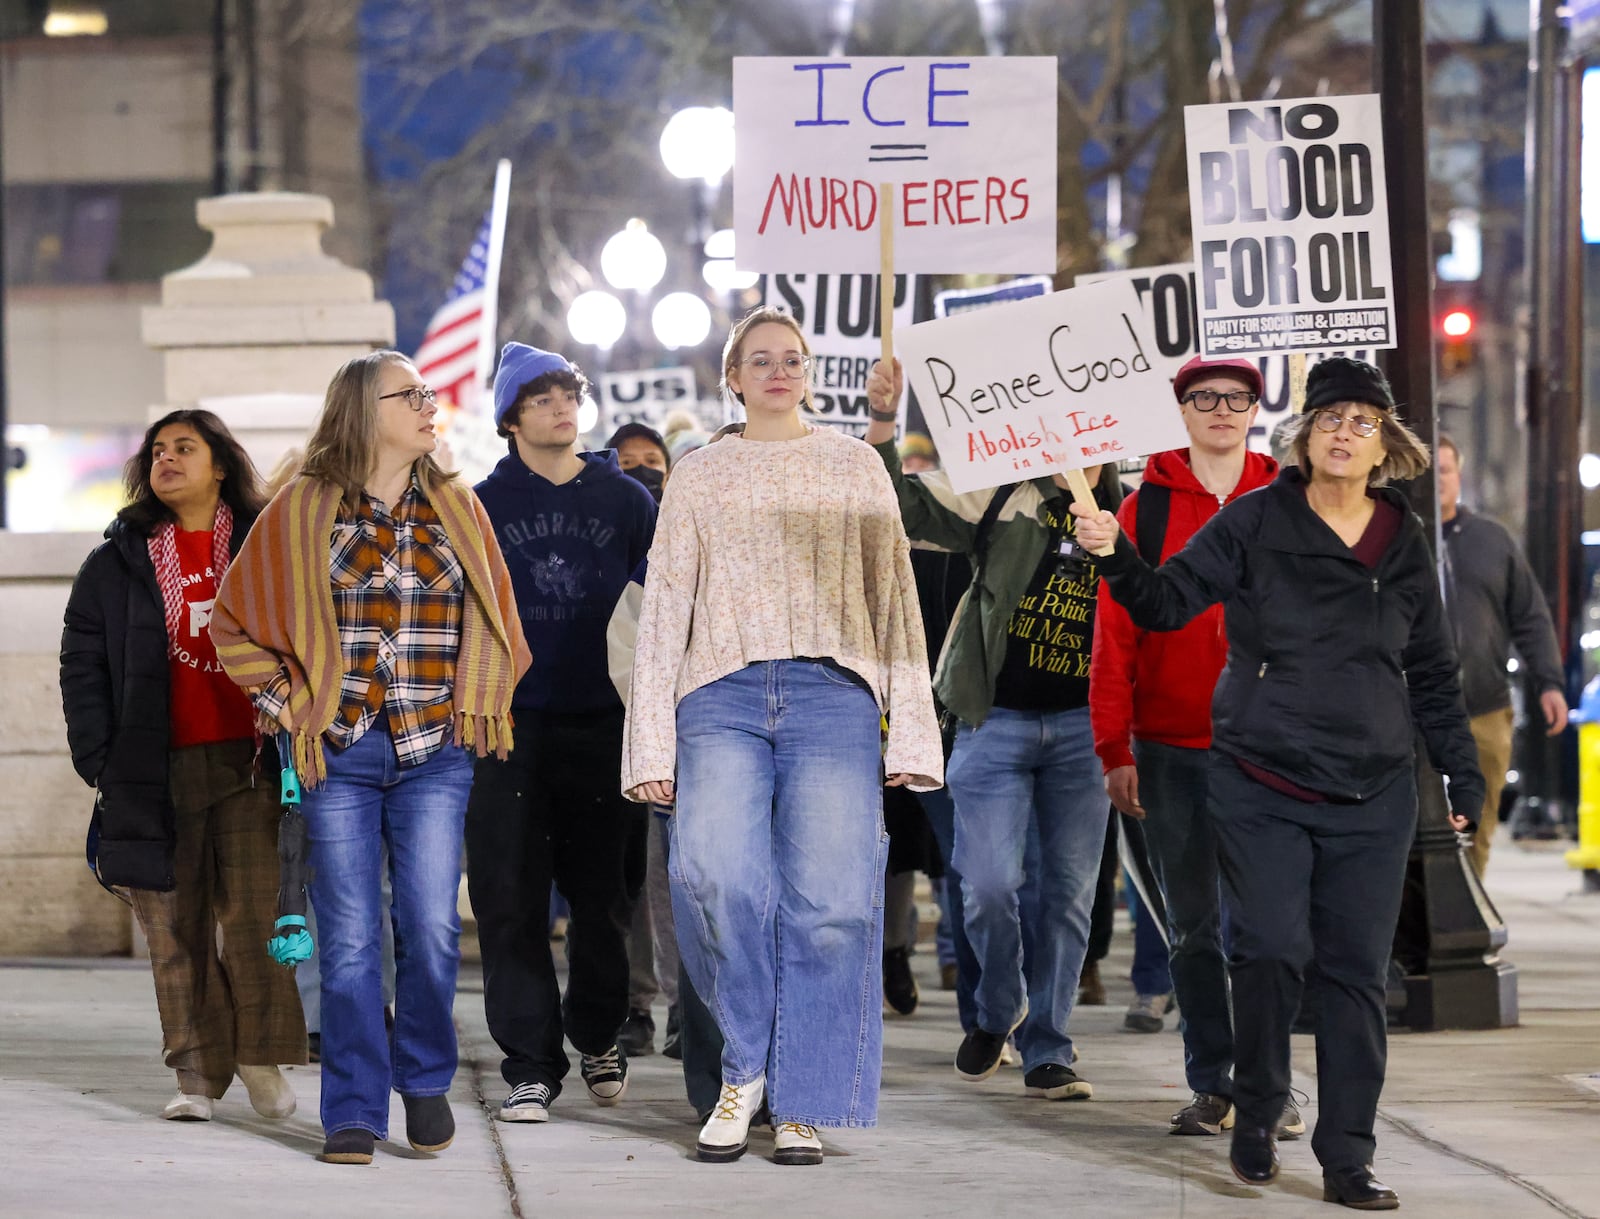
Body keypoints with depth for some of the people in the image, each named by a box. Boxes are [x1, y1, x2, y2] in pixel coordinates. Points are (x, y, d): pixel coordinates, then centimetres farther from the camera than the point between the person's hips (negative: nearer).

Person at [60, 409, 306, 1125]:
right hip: (157, 767, 2)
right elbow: (83, 666, 10)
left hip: (249, 764, -1)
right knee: (176, 925, 2)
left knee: (254, 914, -9)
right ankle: (197, 1072, 7)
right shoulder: (119, 562, 10)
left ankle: (261, 1057, 3)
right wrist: (100, 764, 1)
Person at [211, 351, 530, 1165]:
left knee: (431, 927, -6)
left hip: (435, 754, 1)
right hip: (338, 754, -1)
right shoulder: (302, 511, 3)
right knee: (348, 938, -2)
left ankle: (426, 1081, 16)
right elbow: (233, 620, 10)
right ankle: (354, 1113, 5)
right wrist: (284, 701, 2)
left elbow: (497, 619, 20)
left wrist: (477, 704, 9)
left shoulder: (458, 510, 10)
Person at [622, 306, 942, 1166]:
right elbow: (664, 609, 14)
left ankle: (801, 1108, 0)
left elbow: (894, 597, 12)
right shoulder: (698, 478, 17)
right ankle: (744, 1067, -5)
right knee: (713, 870, -23)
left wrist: (909, 731, 2)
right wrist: (652, 741, 4)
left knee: (828, 900, -11)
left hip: (832, 692, 0)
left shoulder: (854, 468, 15)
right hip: (723, 694, 0)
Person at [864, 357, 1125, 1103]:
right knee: (990, 885, -8)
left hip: (1082, 725, 2)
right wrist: (881, 426, -20)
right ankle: (998, 1013, 19)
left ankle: (1047, 1052, 13)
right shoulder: (1004, 497, 0)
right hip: (996, 715, -2)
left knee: (1068, 891, 3)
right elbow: (905, 507, -7)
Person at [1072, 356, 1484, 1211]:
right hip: (1260, 788, -2)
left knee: (1356, 972, 0)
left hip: (1371, 796, 2)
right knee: (1271, 951, -12)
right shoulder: (1256, 522, 0)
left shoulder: (1405, 545, 9)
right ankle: (1256, 1115, 10)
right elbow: (1167, 603, -4)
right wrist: (1117, 557, -23)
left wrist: (1464, 775, 13)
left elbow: (1431, 675, 16)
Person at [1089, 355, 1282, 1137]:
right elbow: (1115, 633, 3)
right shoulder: (1147, 507, 5)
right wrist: (1115, 749, -2)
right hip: (1171, 750, 1)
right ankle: (1211, 1085, 13)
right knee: (1194, 926, 7)